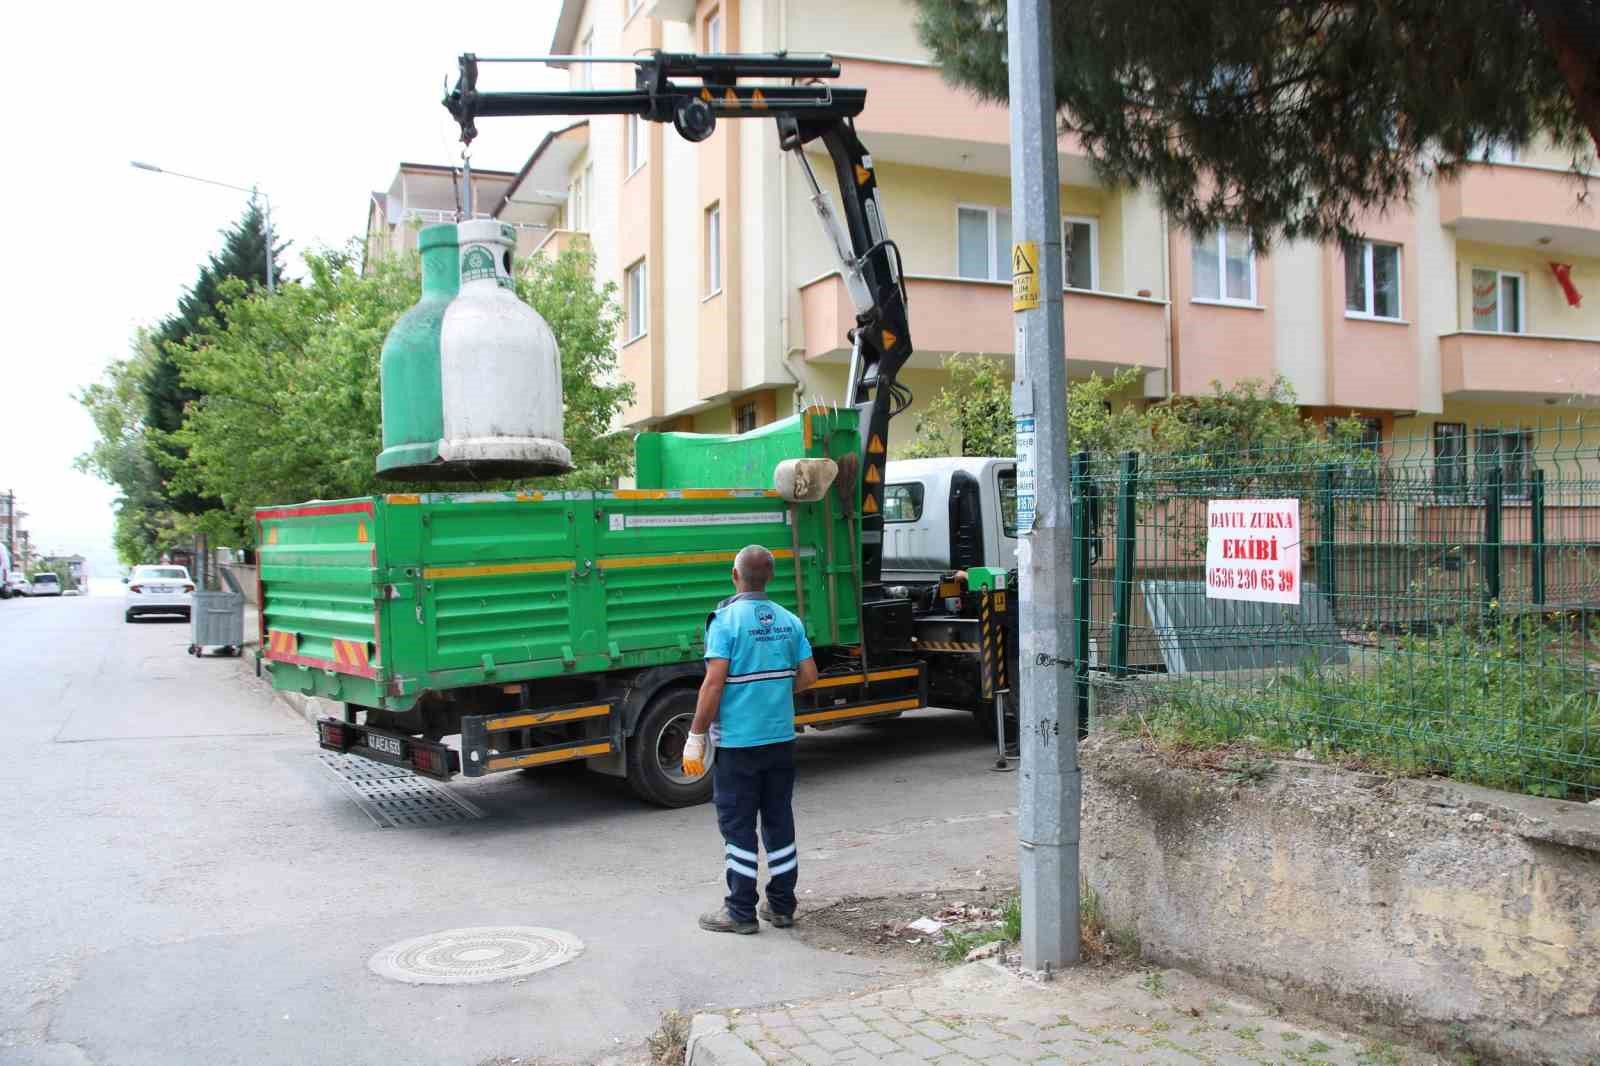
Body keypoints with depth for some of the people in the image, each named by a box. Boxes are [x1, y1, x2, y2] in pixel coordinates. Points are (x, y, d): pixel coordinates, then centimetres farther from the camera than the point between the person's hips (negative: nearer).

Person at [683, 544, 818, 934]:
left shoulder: (727, 620, -13)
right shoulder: (789, 621, 4)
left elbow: (714, 683, -18)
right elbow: (808, 675, 5)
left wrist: (695, 737, -11)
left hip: (737, 741, -5)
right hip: (781, 739, 5)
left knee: (738, 827, 3)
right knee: (779, 821, 13)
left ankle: (741, 912, 9)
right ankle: (782, 905, 20)